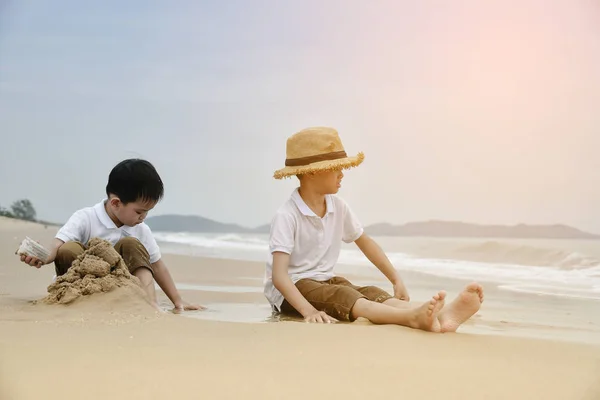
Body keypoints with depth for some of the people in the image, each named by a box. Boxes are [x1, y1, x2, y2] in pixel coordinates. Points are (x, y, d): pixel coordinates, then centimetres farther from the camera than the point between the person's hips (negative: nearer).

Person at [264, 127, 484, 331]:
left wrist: (397, 280, 11)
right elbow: (278, 274, -29)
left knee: (373, 294, -25)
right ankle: (414, 317, -64)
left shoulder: (338, 207, 2)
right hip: (292, 289, -6)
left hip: (325, 281, 6)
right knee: (342, 296, -36)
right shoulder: (286, 216, -20)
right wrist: (308, 310, -44)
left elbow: (365, 242, 17)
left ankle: (440, 315, -53)